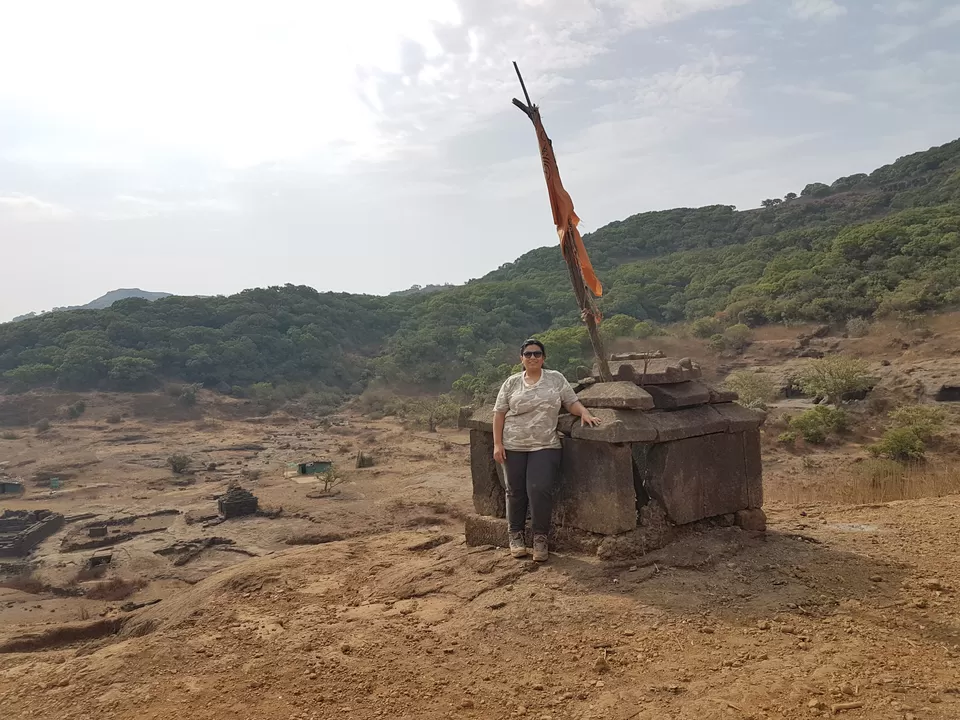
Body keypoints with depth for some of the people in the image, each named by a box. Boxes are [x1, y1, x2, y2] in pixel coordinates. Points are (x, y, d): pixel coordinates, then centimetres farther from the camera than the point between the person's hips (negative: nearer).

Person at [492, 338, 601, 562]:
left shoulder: (556, 378, 6)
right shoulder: (511, 383, 5)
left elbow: (572, 402, 6)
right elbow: (499, 413, 4)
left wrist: (585, 413, -15)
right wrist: (497, 443, -3)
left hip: (545, 446, -1)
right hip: (513, 446, 1)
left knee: (540, 490, -11)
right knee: (516, 491, 8)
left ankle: (540, 537, 4)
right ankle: (515, 535, 24)